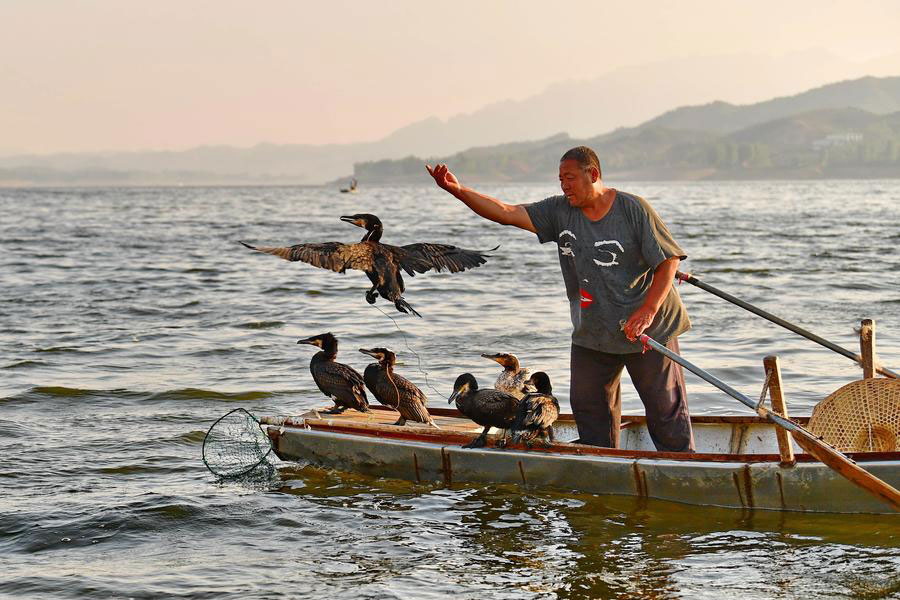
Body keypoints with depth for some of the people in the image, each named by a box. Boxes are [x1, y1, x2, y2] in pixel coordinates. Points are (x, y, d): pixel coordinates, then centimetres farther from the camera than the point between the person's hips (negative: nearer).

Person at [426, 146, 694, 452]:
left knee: (666, 408, 2)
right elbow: (507, 213, -6)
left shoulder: (633, 209, -12)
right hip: (591, 332, 5)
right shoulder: (560, 211, 0)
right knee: (588, 405, 9)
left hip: (649, 330, -5)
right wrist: (459, 191, -20)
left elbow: (668, 261, -11)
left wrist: (647, 312, -21)